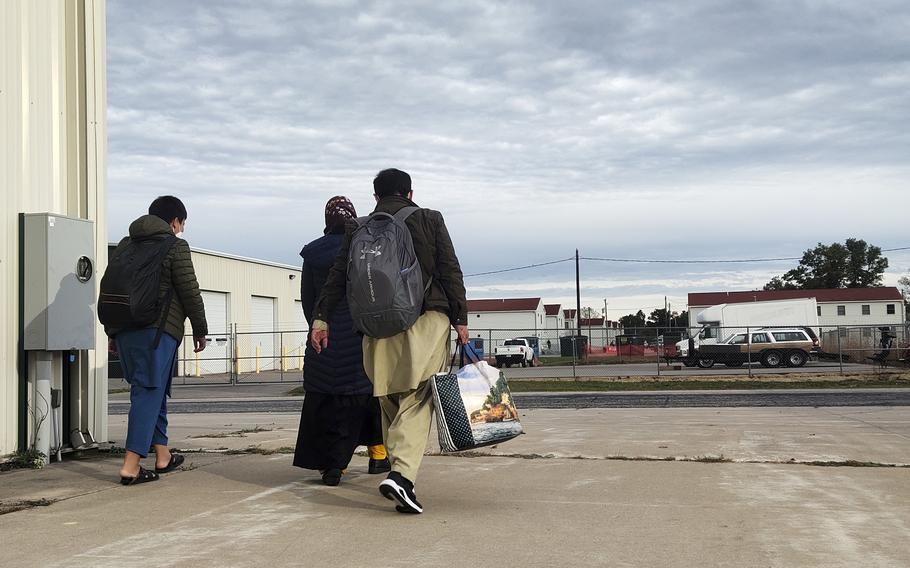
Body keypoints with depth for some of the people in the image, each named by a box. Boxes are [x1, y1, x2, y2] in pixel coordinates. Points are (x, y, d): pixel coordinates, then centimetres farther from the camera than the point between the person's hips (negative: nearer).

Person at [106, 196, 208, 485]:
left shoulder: (125, 244, 18)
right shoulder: (175, 246, -2)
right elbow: (190, 291, -5)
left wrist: (112, 331, 23)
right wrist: (200, 329, 5)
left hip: (124, 330, 7)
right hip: (157, 331, -7)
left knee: (156, 390, 18)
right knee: (149, 392, -7)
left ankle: (163, 456, 25)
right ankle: (131, 465, -13)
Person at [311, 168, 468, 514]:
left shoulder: (358, 229, 10)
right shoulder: (430, 220, 5)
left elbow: (338, 275, 6)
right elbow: (450, 271, 0)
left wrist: (321, 318, 8)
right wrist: (460, 318, 2)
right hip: (427, 320, -2)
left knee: (390, 401, 16)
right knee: (417, 399, -6)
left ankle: (398, 469, 22)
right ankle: (402, 473, -24)